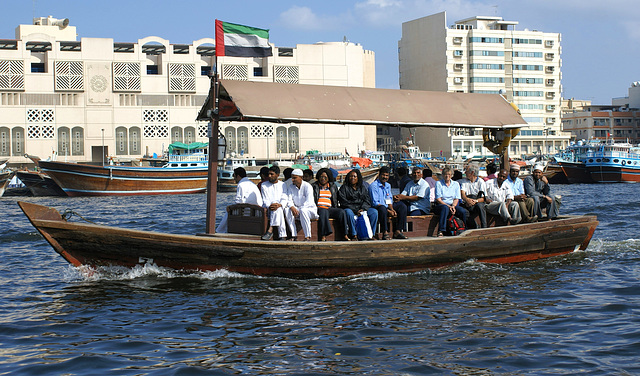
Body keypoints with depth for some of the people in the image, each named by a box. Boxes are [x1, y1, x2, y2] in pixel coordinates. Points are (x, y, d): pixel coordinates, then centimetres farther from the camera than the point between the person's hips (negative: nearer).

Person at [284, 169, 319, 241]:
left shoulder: (307, 186, -13)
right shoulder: (290, 187, 4)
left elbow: (308, 202, -21)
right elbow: (289, 200, -4)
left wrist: (299, 210, -31)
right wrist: (292, 207, -27)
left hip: (310, 209, -5)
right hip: (297, 208, 5)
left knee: (303, 211, -39)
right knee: (287, 209, -25)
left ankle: (307, 236, -31)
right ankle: (293, 235, -25)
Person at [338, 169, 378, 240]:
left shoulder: (362, 188, 19)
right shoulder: (344, 188, 6)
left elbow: (367, 200, 9)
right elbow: (344, 202, -6)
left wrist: (363, 209, -13)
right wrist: (355, 211, -17)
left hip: (362, 208, 4)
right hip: (350, 208, -4)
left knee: (374, 212, -21)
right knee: (349, 212, -39)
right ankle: (354, 235, -36)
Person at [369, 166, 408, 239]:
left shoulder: (388, 185, 17)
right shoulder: (374, 186, -9)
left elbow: (389, 200, 17)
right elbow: (375, 203, -16)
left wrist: (392, 209, -6)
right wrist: (388, 211, -20)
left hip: (387, 207, 8)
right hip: (377, 208, -8)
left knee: (402, 206, -5)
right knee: (382, 208, -39)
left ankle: (397, 232, -12)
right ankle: (385, 233, -34)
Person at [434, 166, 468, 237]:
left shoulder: (456, 184, 15)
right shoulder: (438, 183, 3)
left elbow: (456, 199, 9)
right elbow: (438, 199, -5)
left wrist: (453, 206, -14)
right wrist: (449, 206, -17)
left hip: (453, 205, 3)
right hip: (440, 205, -3)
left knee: (464, 212, -28)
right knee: (445, 208, -40)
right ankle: (441, 231, -46)